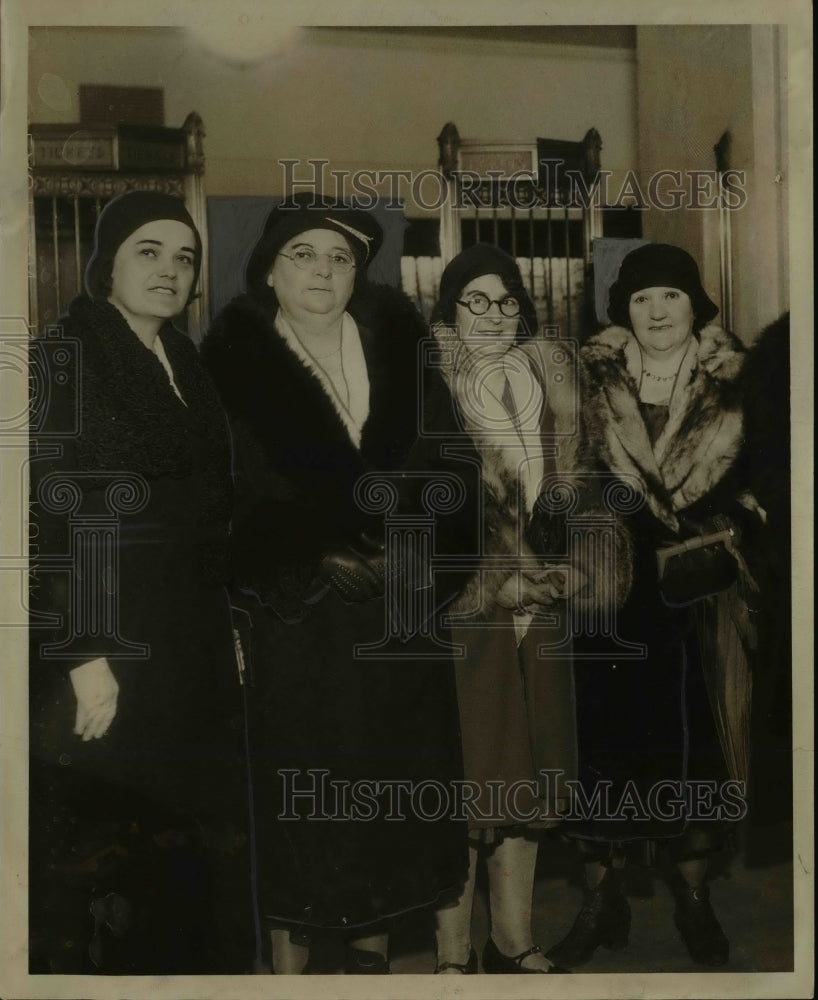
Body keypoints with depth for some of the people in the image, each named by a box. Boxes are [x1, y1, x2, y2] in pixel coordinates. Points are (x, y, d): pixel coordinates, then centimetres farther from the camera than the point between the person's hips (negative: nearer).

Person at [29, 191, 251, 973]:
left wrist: (226, 622, 13)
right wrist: (84, 654, -20)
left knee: (191, 836, 14)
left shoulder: (186, 366, 13)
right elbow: (51, 514, -15)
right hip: (111, 644, -7)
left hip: (194, 648, 7)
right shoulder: (62, 358, -9)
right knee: (105, 844, 2)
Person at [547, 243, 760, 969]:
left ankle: (693, 896, 25)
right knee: (606, 738, 2)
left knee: (697, 738, 7)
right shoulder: (593, 381, 3)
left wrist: (725, 541, -8)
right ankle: (602, 900, 17)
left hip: (701, 597, 0)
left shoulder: (735, 386, 3)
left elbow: (761, 486, 6)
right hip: (613, 593, 0)